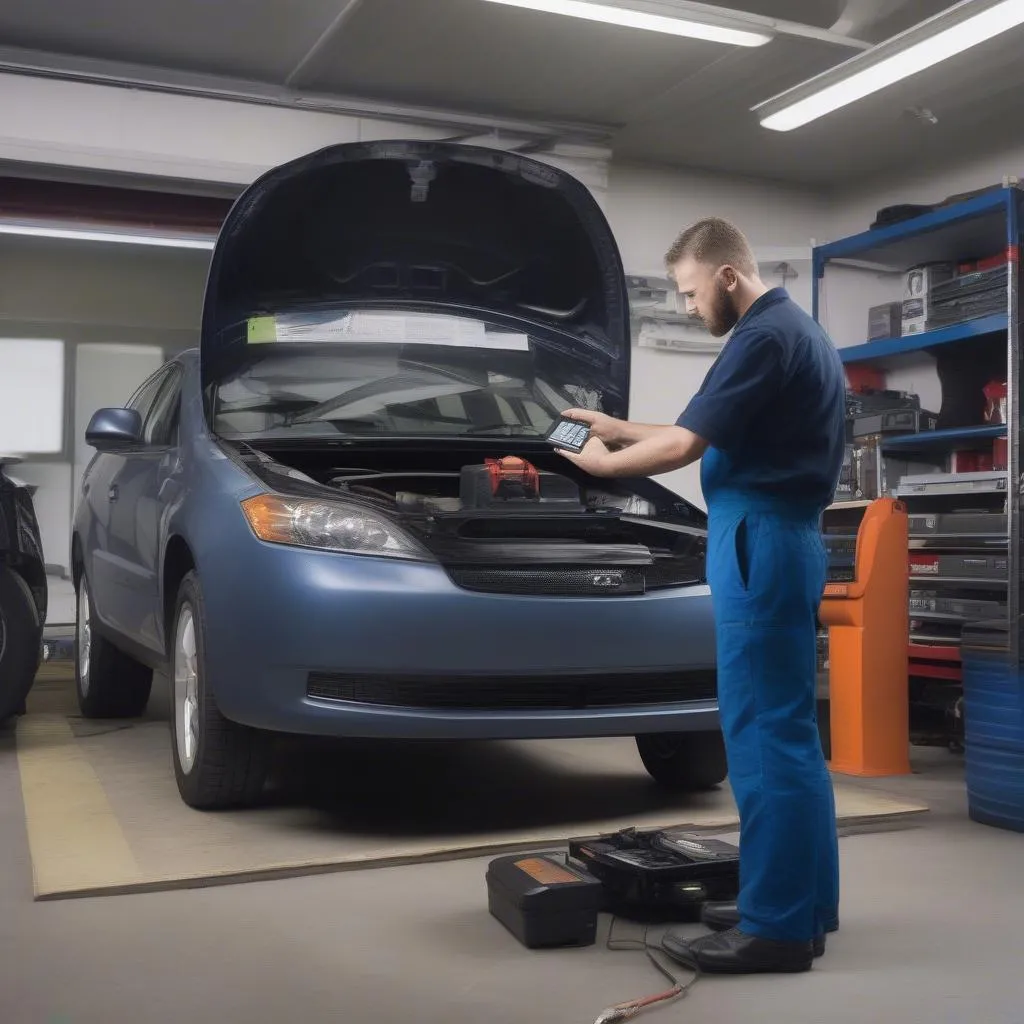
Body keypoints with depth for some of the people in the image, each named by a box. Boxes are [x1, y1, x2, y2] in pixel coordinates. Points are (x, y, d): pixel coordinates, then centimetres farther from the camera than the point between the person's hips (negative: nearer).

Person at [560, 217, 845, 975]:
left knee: (764, 730, -8)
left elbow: (686, 445, -14)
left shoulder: (764, 337, -13)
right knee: (787, 726, 14)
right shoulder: (797, 330, 21)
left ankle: (778, 925, -2)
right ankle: (807, 899, 23)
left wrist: (602, 462, 2)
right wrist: (620, 429, 22)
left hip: (762, 540, -11)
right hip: (784, 539, 11)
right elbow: (707, 433, 25)